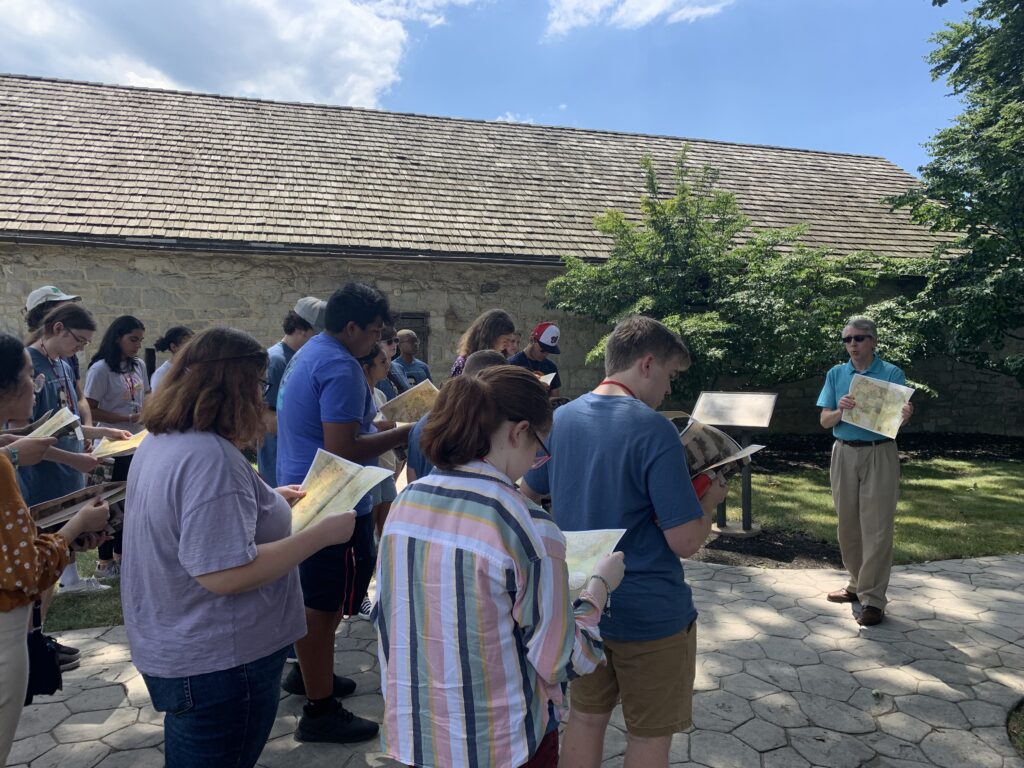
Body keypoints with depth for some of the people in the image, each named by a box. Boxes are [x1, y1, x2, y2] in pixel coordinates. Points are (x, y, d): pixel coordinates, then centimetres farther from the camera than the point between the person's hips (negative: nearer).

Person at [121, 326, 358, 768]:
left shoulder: (162, 440, 4)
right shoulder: (211, 458, -29)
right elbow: (226, 575, -32)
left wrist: (266, 500, 15)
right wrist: (321, 533, -25)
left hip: (178, 648, 10)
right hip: (218, 661, -10)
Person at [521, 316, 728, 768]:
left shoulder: (560, 419, -3)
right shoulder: (654, 430, -22)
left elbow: (528, 494, 12)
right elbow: (685, 542, -21)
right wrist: (710, 499, -3)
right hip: (648, 613, -6)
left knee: (586, 718, 22)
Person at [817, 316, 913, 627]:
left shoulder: (892, 374, -3)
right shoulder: (835, 374, 6)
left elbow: (897, 418, -10)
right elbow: (825, 421, 2)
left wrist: (904, 415, -33)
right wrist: (841, 410, -19)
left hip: (879, 454, -3)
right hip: (844, 454, 4)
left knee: (876, 527, -3)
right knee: (848, 525, 11)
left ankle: (872, 598, 3)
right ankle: (857, 583, 27)